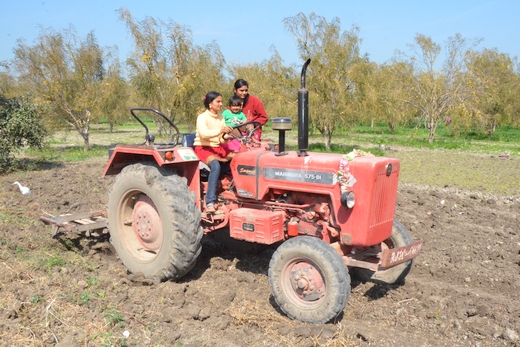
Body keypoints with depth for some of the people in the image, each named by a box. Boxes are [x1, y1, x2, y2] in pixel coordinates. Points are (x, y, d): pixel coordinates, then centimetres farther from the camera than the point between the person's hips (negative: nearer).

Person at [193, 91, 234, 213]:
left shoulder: (220, 118, 11)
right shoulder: (202, 117, -9)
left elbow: (222, 140, 7)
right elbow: (204, 133, -29)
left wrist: (225, 137, -18)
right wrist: (220, 130, -44)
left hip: (218, 147, 7)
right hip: (203, 148, -7)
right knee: (216, 166, -37)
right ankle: (210, 203, -37)